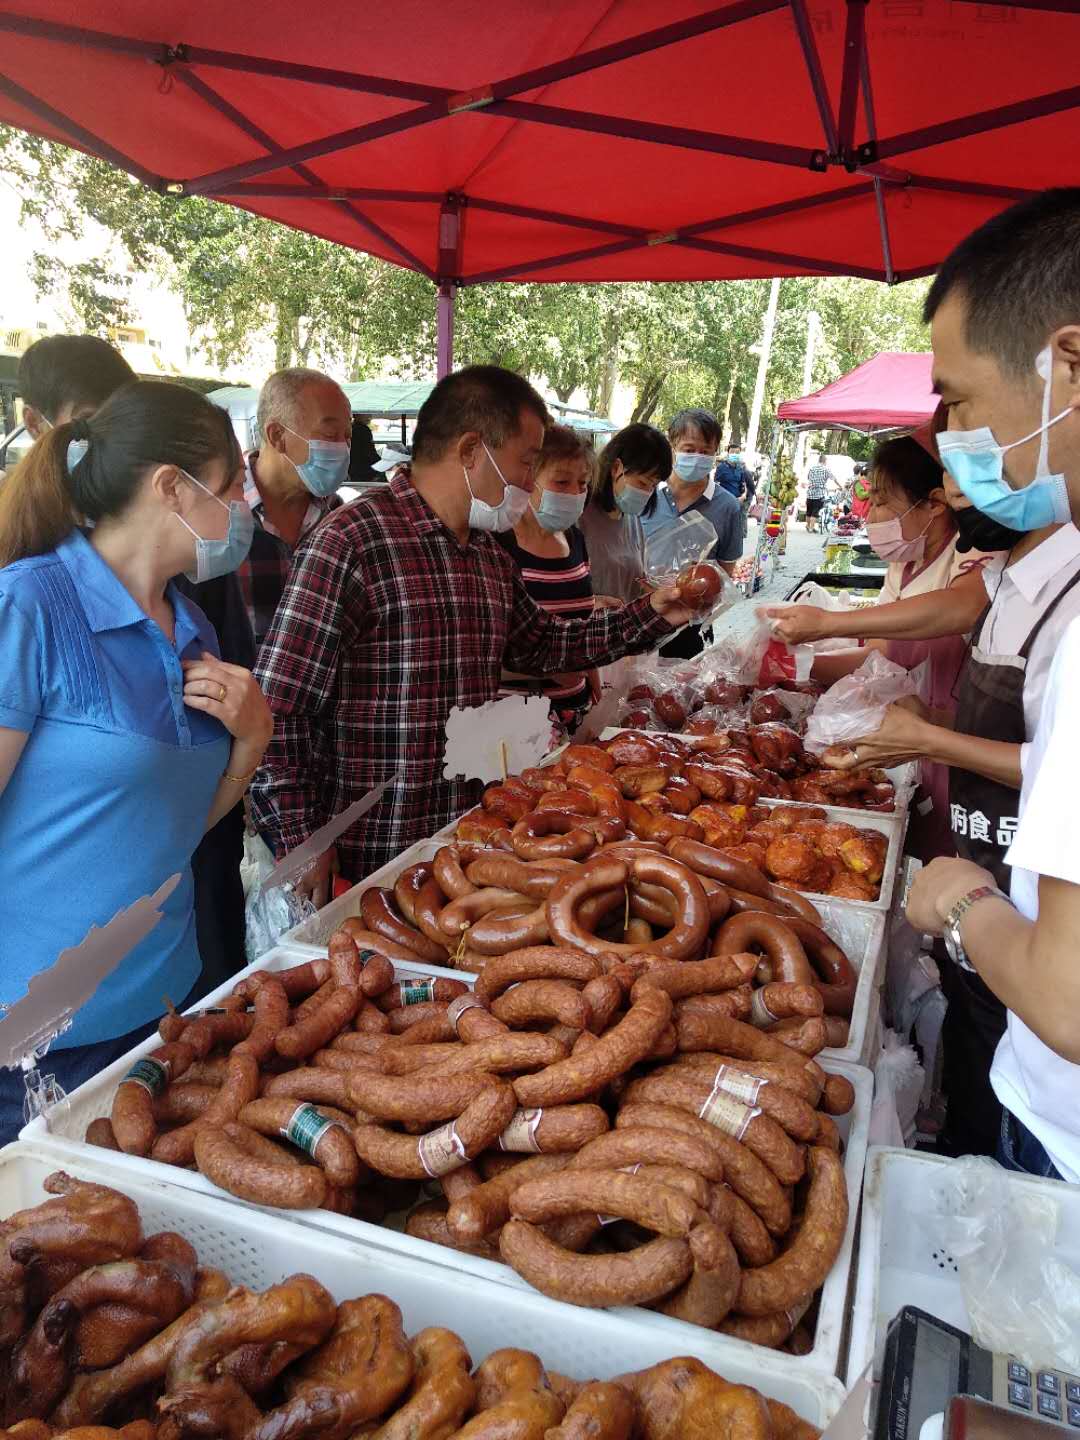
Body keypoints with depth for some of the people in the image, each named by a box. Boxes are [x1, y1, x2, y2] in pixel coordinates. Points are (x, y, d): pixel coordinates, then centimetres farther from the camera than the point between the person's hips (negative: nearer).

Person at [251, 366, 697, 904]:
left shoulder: (491, 554, 10)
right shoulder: (349, 542, -17)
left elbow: (538, 646, 24)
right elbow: (279, 708, -18)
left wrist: (649, 616, 16)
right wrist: (301, 846, -18)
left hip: (470, 843, 8)